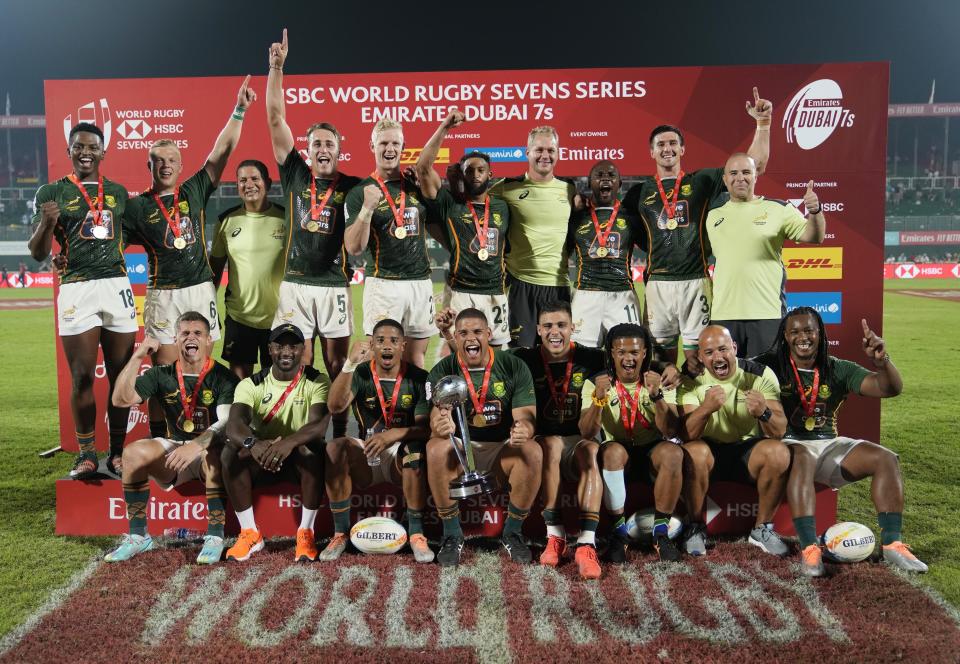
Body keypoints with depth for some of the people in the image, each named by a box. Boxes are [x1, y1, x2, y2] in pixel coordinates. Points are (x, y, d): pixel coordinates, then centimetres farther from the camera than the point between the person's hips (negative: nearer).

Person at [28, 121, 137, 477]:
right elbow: (37, 253, 1)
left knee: (121, 374, 3)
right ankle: (86, 454, 8)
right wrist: (46, 223, -17)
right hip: (76, 289, -3)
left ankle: (117, 452, 12)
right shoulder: (51, 192, 6)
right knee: (82, 376, -3)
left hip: (117, 286, 3)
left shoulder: (118, 192, 15)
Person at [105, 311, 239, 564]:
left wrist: (196, 445, -37)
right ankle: (138, 536, -10)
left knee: (215, 453, -37)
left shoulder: (223, 377, -7)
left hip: (209, 450, -4)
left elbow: (227, 423, -20)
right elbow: (121, 399, -5)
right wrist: (138, 356, -12)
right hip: (174, 449, 4)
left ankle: (215, 537, -24)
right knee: (134, 451, -22)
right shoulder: (162, 375, 6)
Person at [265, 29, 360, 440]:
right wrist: (276, 68, -5)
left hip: (335, 288, 0)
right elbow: (275, 120, 1)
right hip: (295, 285, 1)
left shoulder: (352, 186, 5)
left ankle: (341, 438, 16)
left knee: (337, 367, 6)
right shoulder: (295, 176, 6)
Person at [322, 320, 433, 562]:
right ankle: (341, 533, -15)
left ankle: (416, 534, -21)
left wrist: (393, 434, -28)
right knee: (335, 447, -29)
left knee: (416, 447, -35)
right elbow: (335, 406, -20)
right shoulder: (360, 374, -1)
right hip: (365, 456, 2)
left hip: (401, 458, -1)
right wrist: (350, 364, -30)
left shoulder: (418, 378, -4)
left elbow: (426, 427, -11)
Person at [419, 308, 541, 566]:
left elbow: (526, 417, -13)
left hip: (502, 448, 0)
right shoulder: (441, 372, -6)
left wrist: (523, 430, -38)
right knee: (436, 449, -32)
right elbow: (437, 419, -18)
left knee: (533, 452, -31)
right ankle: (452, 534, -13)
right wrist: (441, 426, -44)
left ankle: (512, 533, -8)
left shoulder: (514, 367, -5)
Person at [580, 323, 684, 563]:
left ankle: (661, 531, -17)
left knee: (673, 452, -32)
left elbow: (670, 432, -15)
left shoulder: (660, 381, -2)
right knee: (613, 451, -34)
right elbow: (587, 433, -15)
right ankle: (618, 532, -21)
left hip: (652, 453, 1)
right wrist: (598, 399, -32)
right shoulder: (596, 383, -4)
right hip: (618, 455, -1)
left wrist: (657, 395, -30)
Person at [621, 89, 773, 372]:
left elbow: (754, 165, 5)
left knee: (695, 353, 0)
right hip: (657, 282, 1)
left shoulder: (702, 180, 8)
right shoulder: (641, 191, 11)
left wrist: (763, 123, -2)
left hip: (695, 281, -1)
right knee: (662, 354, 5)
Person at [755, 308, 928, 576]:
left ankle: (892, 544, -13)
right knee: (803, 459, -39)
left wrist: (881, 361, -23)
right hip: (789, 443, -5)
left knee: (887, 458, -15)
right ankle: (809, 548, -41)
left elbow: (890, 389, -2)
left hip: (829, 443, 5)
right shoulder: (771, 366, -2)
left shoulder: (838, 369, 7)